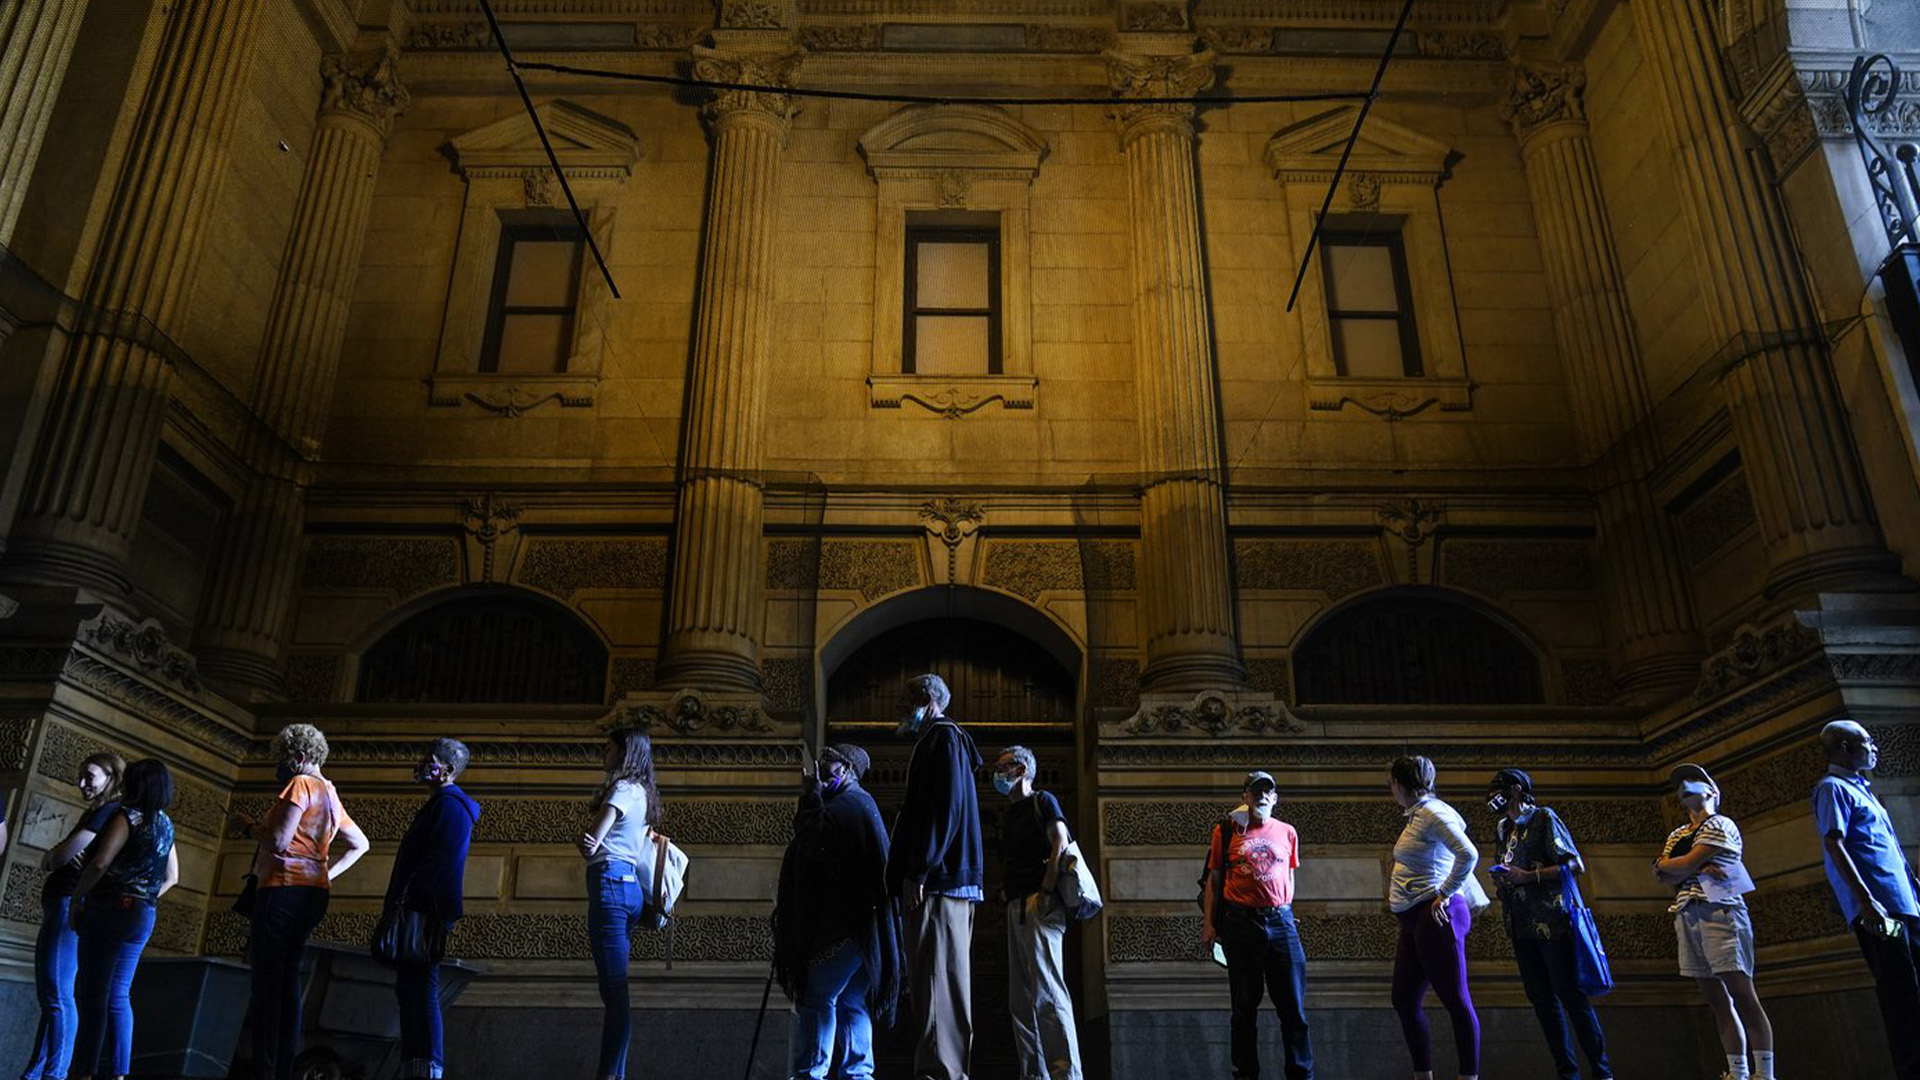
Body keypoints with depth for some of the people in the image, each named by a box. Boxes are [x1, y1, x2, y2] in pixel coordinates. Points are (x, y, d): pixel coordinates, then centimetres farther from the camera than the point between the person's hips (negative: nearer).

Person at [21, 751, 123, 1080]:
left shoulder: (108, 812, -11)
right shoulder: (93, 814, 20)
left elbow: (60, 857, -16)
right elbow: (46, 863, 13)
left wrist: (57, 853, 6)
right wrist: (57, 855, -9)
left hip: (69, 906, -11)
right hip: (60, 908, 11)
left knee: (58, 997, -11)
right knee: (49, 996, 12)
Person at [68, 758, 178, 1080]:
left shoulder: (128, 816, -9)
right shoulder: (165, 824, 14)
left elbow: (100, 863, -20)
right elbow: (171, 876, 20)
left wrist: (77, 899, -8)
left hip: (110, 910, -7)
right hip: (143, 915, 7)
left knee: (93, 992, -3)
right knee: (118, 995, 10)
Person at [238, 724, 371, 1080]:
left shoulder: (300, 784, -5)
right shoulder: (330, 795, 22)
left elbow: (279, 841, -14)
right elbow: (360, 844, 29)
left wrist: (249, 826, 2)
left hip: (285, 888, -9)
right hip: (313, 893, 9)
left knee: (266, 981, -9)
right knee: (287, 981, 10)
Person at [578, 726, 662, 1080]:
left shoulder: (622, 788, -6)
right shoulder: (643, 793, 20)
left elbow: (589, 845, -9)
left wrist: (585, 843, 13)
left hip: (609, 882, -9)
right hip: (631, 885, 9)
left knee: (614, 988, -11)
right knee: (616, 988, 9)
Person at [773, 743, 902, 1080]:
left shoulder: (847, 804, -9)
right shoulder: (858, 803, 23)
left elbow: (814, 842, -22)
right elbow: (818, 850, 24)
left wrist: (810, 796, -13)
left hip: (841, 925, -11)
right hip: (856, 924, 11)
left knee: (816, 997, -9)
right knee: (850, 1002, 11)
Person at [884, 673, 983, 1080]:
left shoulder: (942, 737, -5)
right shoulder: (943, 740, 25)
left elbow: (943, 808, -17)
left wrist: (918, 871, -21)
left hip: (937, 880, -10)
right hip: (947, 882, 10)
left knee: (935, 979, -12)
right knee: (943, 980, 11)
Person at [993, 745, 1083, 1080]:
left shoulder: (1042, 801, 1)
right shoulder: (1010, 815, 25)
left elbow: (1060, 845, -12)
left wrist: (1045, 891, -20)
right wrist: (1007, 895, 11)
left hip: (1039, 904, -9)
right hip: (1017, 908, 9)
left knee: (1046, 992, -16)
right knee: (1021, 1000, 7)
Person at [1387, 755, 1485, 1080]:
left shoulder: (1432, 813, -12)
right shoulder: (1417, 815, 17)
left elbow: (1468, 855, -23)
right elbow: (1460, 858, 25)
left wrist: (1444, 894, -17)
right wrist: (1473, 899, 20)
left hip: (1434, 918, -10)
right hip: (1414, 921, 10)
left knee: (1456, 1001, -4)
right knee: (1404, 1001, 11)